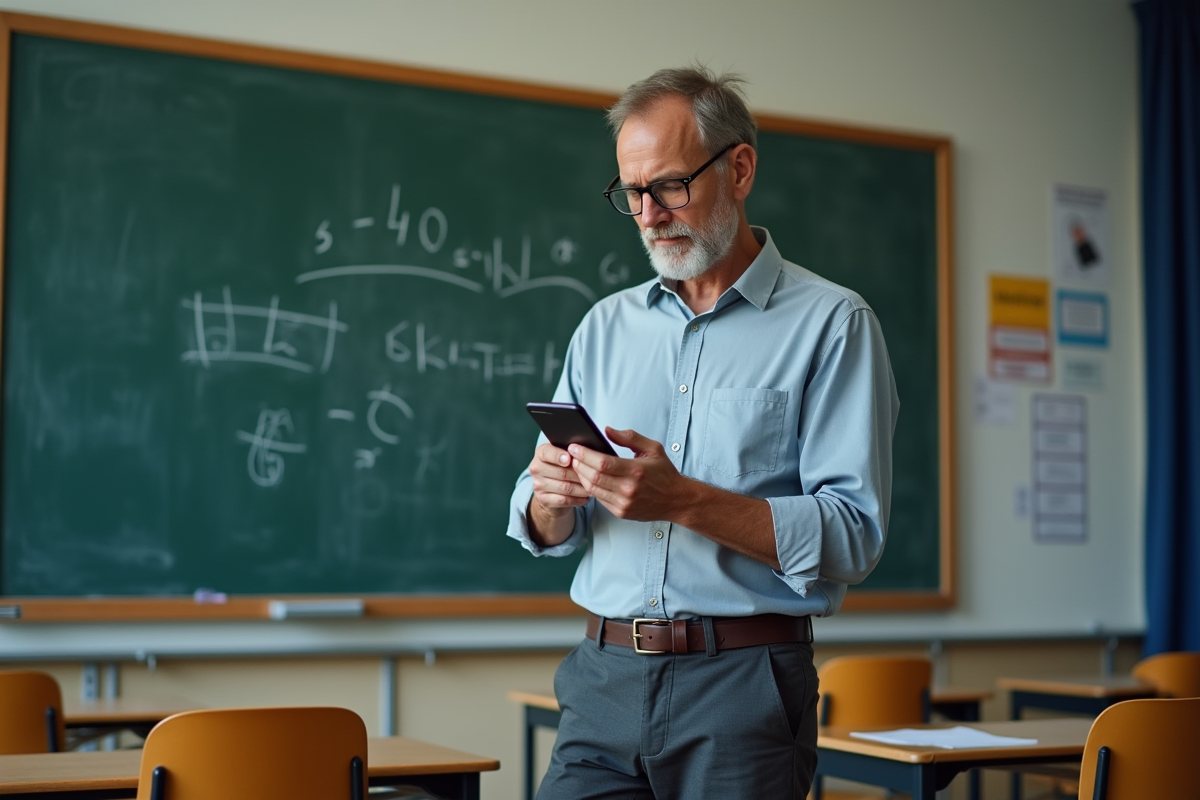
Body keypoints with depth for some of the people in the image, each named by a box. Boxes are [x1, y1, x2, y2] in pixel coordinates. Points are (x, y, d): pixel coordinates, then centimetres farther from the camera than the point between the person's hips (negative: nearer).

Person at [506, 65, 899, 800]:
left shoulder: (830, 324, -3)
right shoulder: (606, 326, 13)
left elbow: (852, 538, -12)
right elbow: (549, 534, 14)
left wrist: (686, 502, -21)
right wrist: (550, 497, -9)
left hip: (745, 691, -3)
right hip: (606, 679, 4)